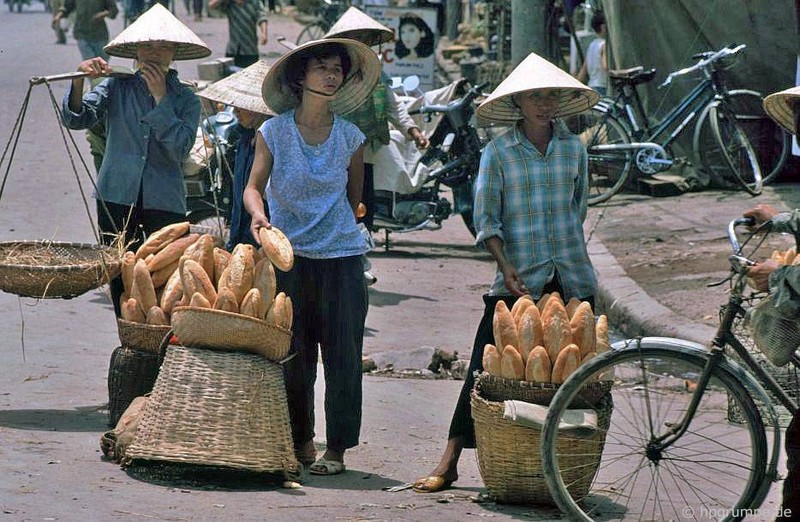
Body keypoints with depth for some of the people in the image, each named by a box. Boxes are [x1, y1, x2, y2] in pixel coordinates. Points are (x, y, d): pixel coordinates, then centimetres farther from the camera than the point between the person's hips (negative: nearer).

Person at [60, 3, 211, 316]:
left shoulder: (184, 99, 2)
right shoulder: (117, 88, 3)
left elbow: (180, 149, -12)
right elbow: (75, 119, -5)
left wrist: (161, 98, -15)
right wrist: (79, 81, -22)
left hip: (164, 200, -1)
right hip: (117, 197, 1)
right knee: (121, 277, 5)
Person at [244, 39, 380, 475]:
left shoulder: (350, 137, 2)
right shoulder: (273, 132, -2)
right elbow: (253, 186, -9)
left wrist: (332, 226, 12)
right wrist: (258, 215, -28)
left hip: (340, 257, 1)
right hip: (288, 255, 0)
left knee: (342, 356, -2)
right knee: (292, 355, 4)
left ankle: (337, 447, 5)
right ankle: (299, 440, 19)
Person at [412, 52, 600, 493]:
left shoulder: (573, 148, 7)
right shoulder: (498, 151, -2)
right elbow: (485, 219, -4)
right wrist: (507, 269, -13)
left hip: (571, 279, 3)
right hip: (518, 280, -3)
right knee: (485, 368, -5)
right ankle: (449, 462, -1)